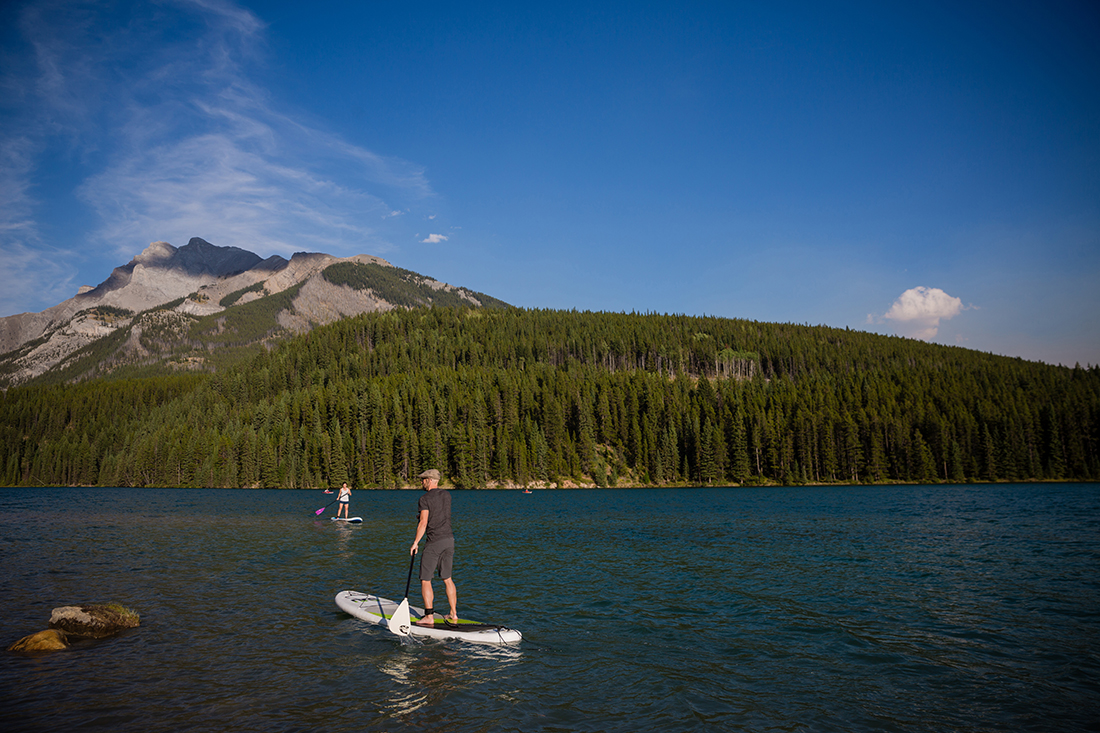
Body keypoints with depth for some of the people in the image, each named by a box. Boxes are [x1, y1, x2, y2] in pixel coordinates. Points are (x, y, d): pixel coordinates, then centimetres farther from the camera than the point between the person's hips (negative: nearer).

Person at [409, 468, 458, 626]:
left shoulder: (425, 498, -10)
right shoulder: (447, 494, 10)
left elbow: (423, 523, -16)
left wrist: (415, 543, -9)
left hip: (434, 542, -7)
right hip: (449, 539, 7)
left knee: (425, 579, 3)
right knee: (447, 578, 14)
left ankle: (429, 617, 1)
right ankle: (453, 615, 14)